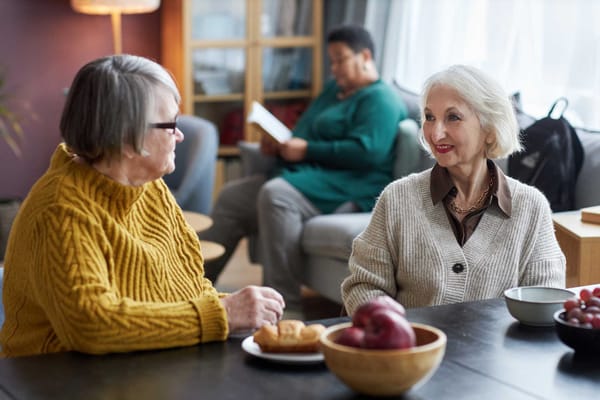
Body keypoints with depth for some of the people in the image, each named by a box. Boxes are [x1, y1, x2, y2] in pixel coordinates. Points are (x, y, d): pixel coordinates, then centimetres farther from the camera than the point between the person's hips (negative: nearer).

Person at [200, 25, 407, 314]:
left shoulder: (380, 99, -6)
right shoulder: (334, 89, 23)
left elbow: (366, 152, -21)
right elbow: (306, 134, 24)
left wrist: (306, 150, -18)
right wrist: (279, 145, 1)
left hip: (346, 190, -10)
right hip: (306, 176, 10)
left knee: (275, 194, -34)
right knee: (231, 197, 1)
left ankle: (286, 307, -33)